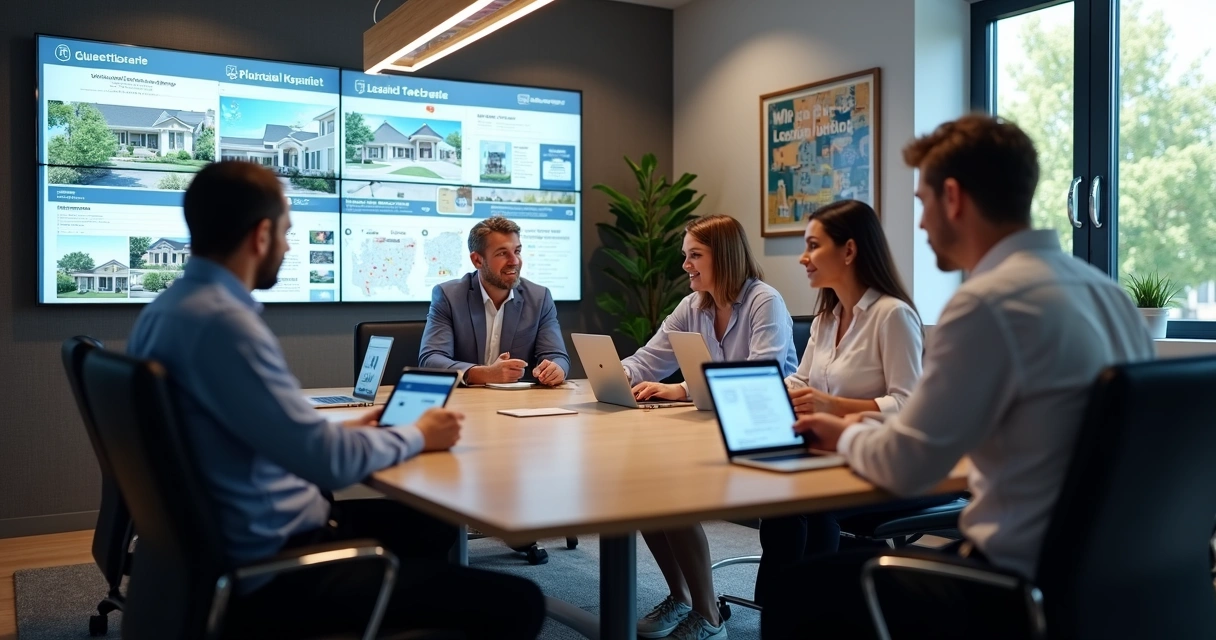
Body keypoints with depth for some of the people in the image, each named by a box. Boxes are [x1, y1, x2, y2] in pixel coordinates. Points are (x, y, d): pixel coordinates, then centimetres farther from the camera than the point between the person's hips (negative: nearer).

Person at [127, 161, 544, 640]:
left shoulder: (167, 308, 7)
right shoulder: (223, 322, -25)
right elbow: (330, 463, -26)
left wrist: (343, 431, 14)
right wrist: (418, 435, -7)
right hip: (270, 574, -11)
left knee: (431, 525, 27)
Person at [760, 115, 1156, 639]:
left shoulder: (989, 302, -20)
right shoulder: (1105, 290, 6)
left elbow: (904, 468, -16)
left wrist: (849, 434, 5)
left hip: (1027, 582, -9)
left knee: (799, 593, 3)